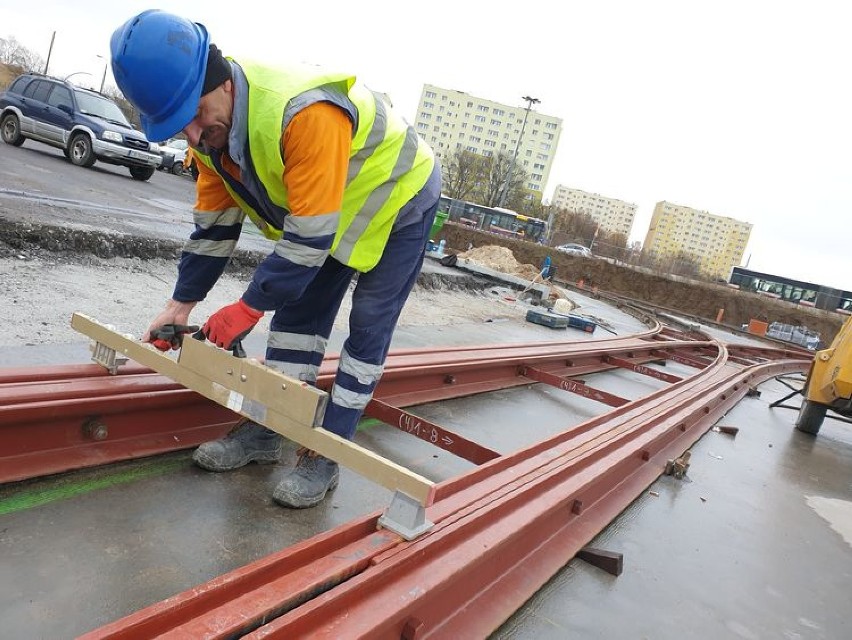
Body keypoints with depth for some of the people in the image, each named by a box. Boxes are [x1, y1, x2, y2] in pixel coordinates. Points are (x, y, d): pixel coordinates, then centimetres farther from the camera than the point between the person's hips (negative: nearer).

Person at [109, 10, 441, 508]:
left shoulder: (305, 112, -40)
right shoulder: (211, 128, -12)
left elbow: (311, 234, -36)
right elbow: (214, 226, -3)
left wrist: (249, 307, -28)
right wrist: (181, 304, -5)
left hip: (400, 196, -7)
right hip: (317, 206, 8)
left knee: (368, 331, -7)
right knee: (297, 310, 7)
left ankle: (326, 458, 1)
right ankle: (265, 432, 17)